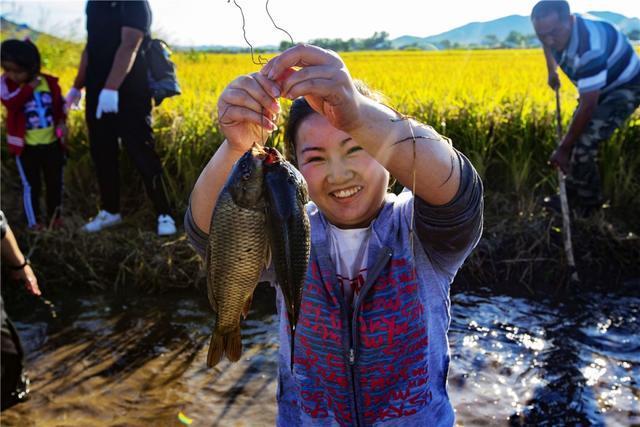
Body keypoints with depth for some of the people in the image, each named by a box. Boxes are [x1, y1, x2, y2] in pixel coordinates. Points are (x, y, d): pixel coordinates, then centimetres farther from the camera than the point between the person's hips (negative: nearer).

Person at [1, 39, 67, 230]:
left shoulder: (49, 82, -3)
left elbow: (60, 104, 8)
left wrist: (61, 121, -9)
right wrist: (30, 87, -26)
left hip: (52, 142, 2)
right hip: (26, 146, -2)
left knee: (55, 182, 13)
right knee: (31, 184, 5)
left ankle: (54, 215, 30)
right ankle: (34, 220, 19)